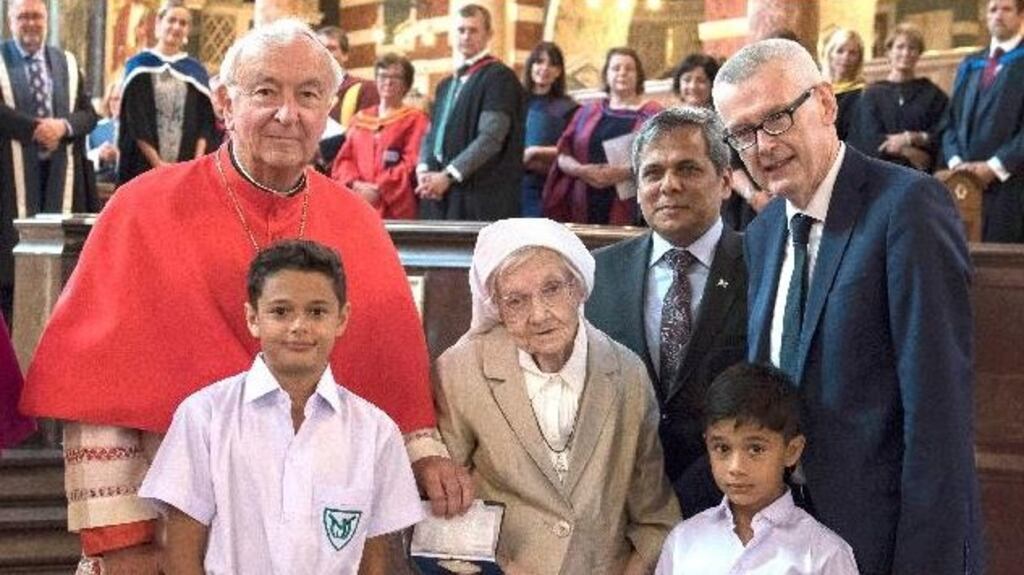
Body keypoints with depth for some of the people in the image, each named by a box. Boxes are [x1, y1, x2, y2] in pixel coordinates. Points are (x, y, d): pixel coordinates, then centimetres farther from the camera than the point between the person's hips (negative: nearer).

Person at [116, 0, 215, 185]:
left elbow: (206, 120, 6)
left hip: (186, 169, 2)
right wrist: (157, 163, -13)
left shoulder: (196, 71, 11)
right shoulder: (139, 66, 4)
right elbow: (135, 121, -3)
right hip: (143, 166, -2)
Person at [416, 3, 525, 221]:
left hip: (480, 196, -7)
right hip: (439, 192, 7)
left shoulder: (499, 77, -4)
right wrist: (424, 169, -1)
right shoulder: (446, 85, 21)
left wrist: (448, 175, -17)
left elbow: (490, 136, -14)